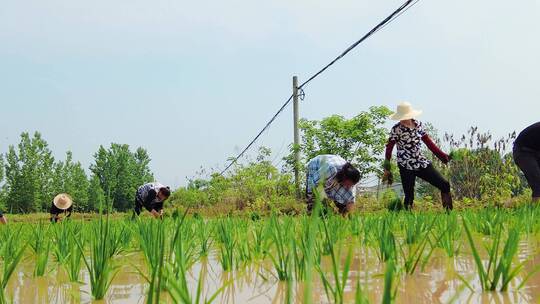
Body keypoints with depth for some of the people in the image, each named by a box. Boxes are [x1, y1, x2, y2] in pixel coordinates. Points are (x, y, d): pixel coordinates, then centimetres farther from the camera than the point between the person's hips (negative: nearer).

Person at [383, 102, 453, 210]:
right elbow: (389, 149, -7)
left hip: (422, 163, 5)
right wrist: (387, 169, -11)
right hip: (406, 166, -5)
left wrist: (442, 155, 10)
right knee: (409, 196, -6)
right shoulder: (396, 129, -8)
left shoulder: (418, 125, 5)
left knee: (444, 185, 2)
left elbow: (428, 141, 12)